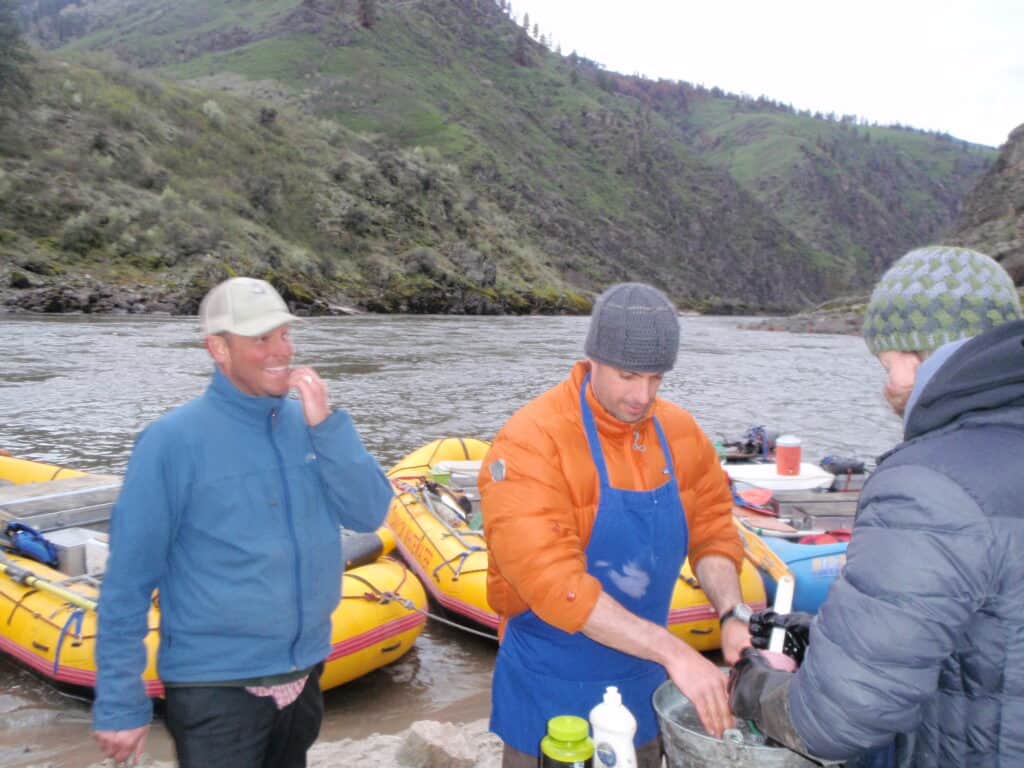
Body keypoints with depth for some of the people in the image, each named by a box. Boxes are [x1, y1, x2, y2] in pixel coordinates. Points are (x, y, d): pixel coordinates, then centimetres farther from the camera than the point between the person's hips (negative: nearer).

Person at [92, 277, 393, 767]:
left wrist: (326, 426, -19)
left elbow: (369, 514, -7)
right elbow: (127, 580, -12)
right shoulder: (173, 441, -16)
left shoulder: (310, 423, -2)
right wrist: (119, 702, -10)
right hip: (215, 688, -5)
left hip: (305, 673, 6)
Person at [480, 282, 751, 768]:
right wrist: (672, 651, -32)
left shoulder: (680, 431, -4)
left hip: (644, 685, 6)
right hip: (553, 693, -5)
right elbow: (553, 581, -30)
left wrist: (731, 615, -15)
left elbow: (712, 530, 3)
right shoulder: (530, 444, -23)